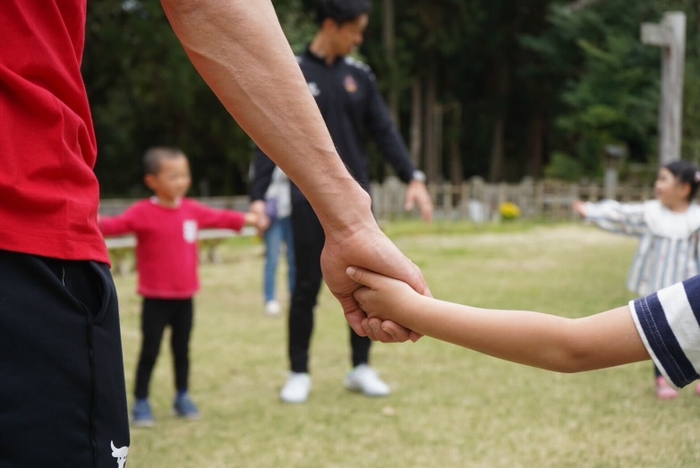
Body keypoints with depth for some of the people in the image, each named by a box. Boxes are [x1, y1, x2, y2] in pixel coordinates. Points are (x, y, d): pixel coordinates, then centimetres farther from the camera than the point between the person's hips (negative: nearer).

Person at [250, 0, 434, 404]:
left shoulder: (360, 75, 7)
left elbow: (384, 131, 5)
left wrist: (413, 177, -8)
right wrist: (258, 197, -12)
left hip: (356, 197, 4)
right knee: (307, 287, 0)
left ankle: (361, 368, 17)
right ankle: (300, 374, 12)